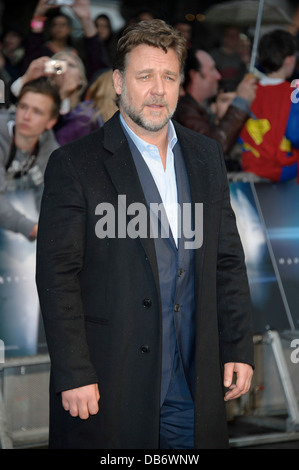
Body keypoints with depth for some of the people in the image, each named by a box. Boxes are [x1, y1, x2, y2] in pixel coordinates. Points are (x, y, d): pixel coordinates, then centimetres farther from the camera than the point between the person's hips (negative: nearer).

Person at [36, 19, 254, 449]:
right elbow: (57, 278, -8)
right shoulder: (74, 165, -5)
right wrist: (73, 376, -13)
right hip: (107, 385, -4)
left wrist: (239, 349, 8)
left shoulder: (206, 156, 11)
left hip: (193, 381, 4)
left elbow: (228, 260, 14)